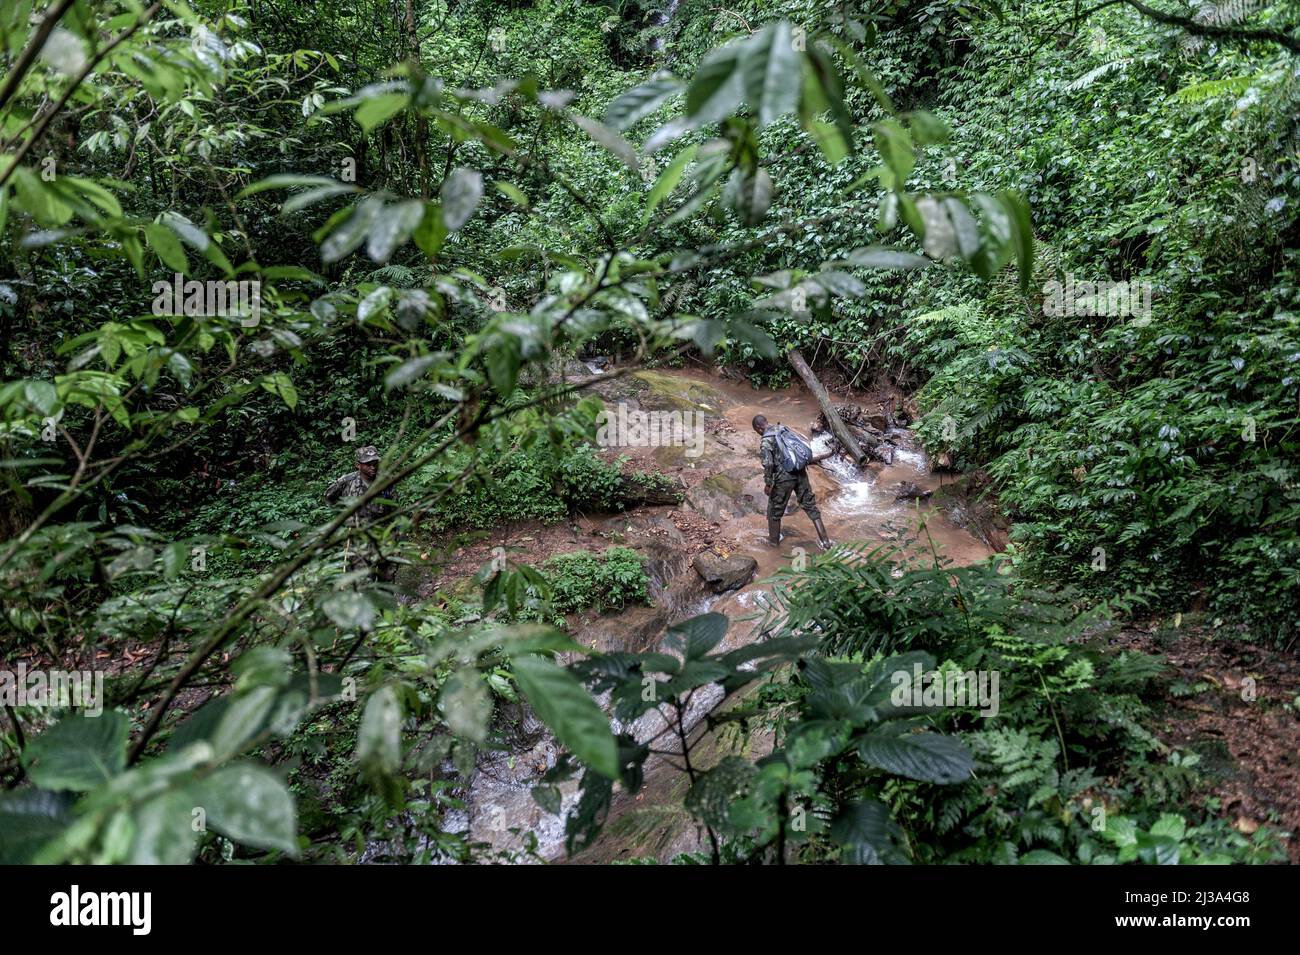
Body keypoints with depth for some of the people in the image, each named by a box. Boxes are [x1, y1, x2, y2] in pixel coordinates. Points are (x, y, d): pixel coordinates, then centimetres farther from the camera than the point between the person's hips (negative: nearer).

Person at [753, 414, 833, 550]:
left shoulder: (765, 441, -11)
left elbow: (768, 463, -22)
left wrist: (767, 483, -13)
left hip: (783, 478, -6)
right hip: (800, 473, 6)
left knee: (775, 510, 16)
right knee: (810, 506, 12)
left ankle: (774, 539, 32)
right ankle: (825, 540, 12)